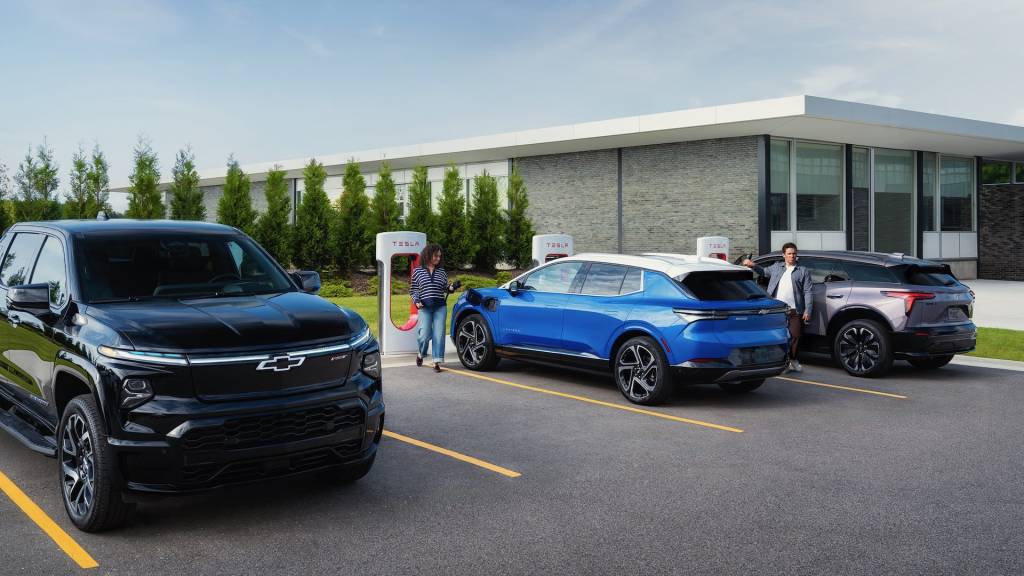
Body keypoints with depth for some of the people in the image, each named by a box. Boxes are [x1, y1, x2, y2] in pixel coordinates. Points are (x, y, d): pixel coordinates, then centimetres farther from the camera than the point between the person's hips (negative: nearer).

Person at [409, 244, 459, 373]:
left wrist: (452, 288, -4)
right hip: (425, 307, -2)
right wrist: (416, 301, -7)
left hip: (440, 307, 2)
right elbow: (413, 289, 9)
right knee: (425, 335, -9)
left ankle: (437, 362, 1)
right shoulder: (418, 271, 6)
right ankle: (420, 354, 22)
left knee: (439, 335, -4)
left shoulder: (442, 271, 13)